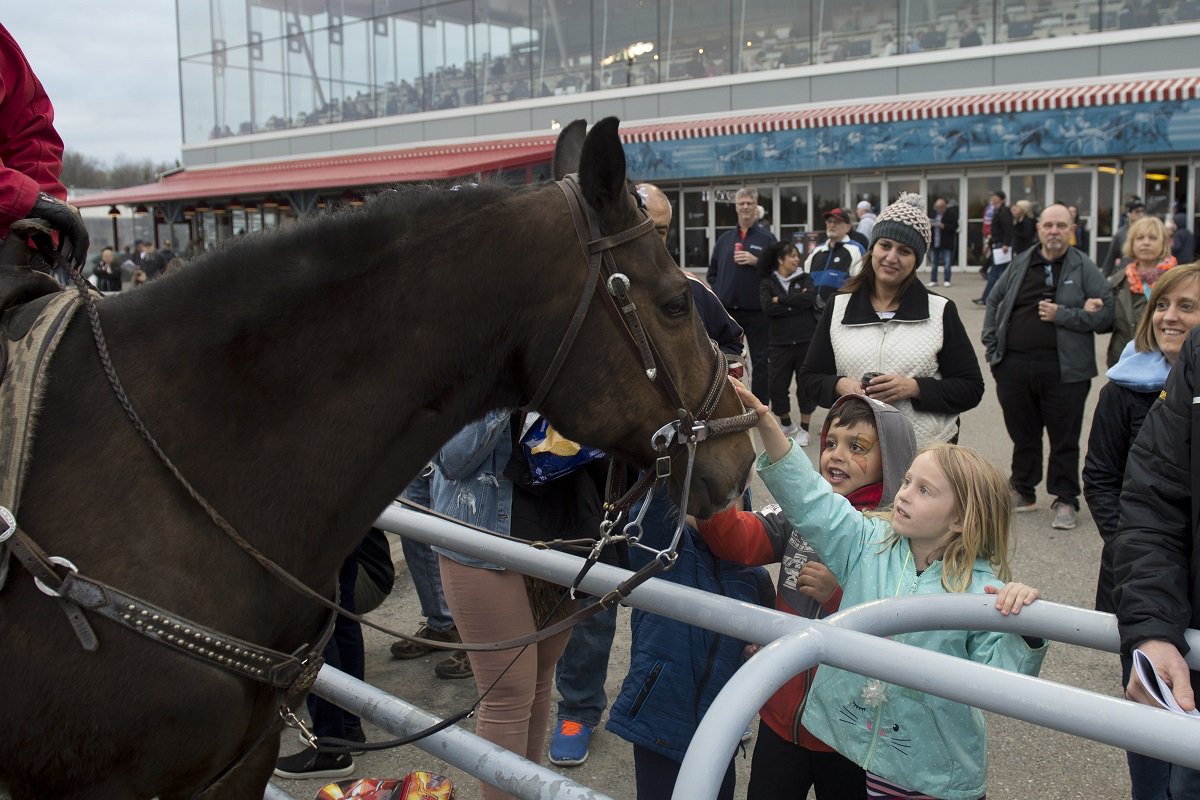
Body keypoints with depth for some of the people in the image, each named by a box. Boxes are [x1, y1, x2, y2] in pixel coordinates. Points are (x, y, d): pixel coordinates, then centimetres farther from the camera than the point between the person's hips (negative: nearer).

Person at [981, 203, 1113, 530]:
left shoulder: (1085, 269, -1)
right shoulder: (1020, 265, 10)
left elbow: (1105, 315, -6)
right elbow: (994, 302, 19)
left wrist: (1061, 315, -14)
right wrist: (992, 343, 8)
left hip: (1064, 369, -3)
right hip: (1014, 365, 3)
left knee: (1064, 438, 6)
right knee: (1022, 434, 15)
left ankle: (1065, 500, 18)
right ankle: (1023, 492, 29)